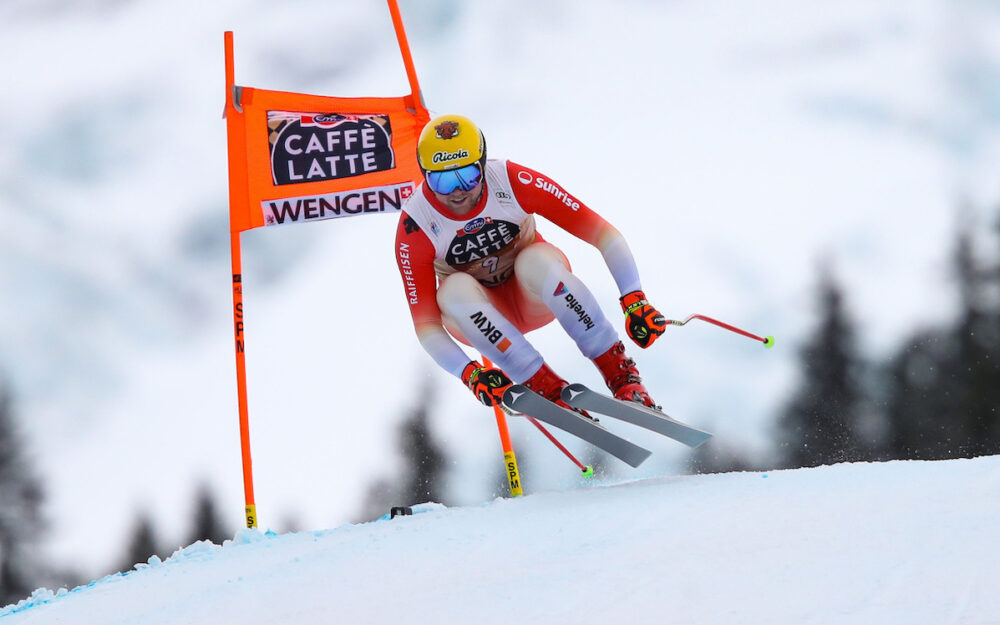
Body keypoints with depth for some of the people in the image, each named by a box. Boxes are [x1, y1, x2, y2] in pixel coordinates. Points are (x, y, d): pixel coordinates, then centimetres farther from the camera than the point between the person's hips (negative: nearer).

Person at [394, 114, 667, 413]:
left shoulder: (513, 182, -25)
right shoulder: (415, 228, -24)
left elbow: (600, 232, -25)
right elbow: (425, 322, -22)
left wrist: (635, 300, -36)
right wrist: (469, 374, -38)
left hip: (537, 296, -1)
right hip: (476, 310, 1)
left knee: (535, 258, -34)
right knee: (455, 288, -33)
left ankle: (619, 371, -29)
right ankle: (547, 387, -30)